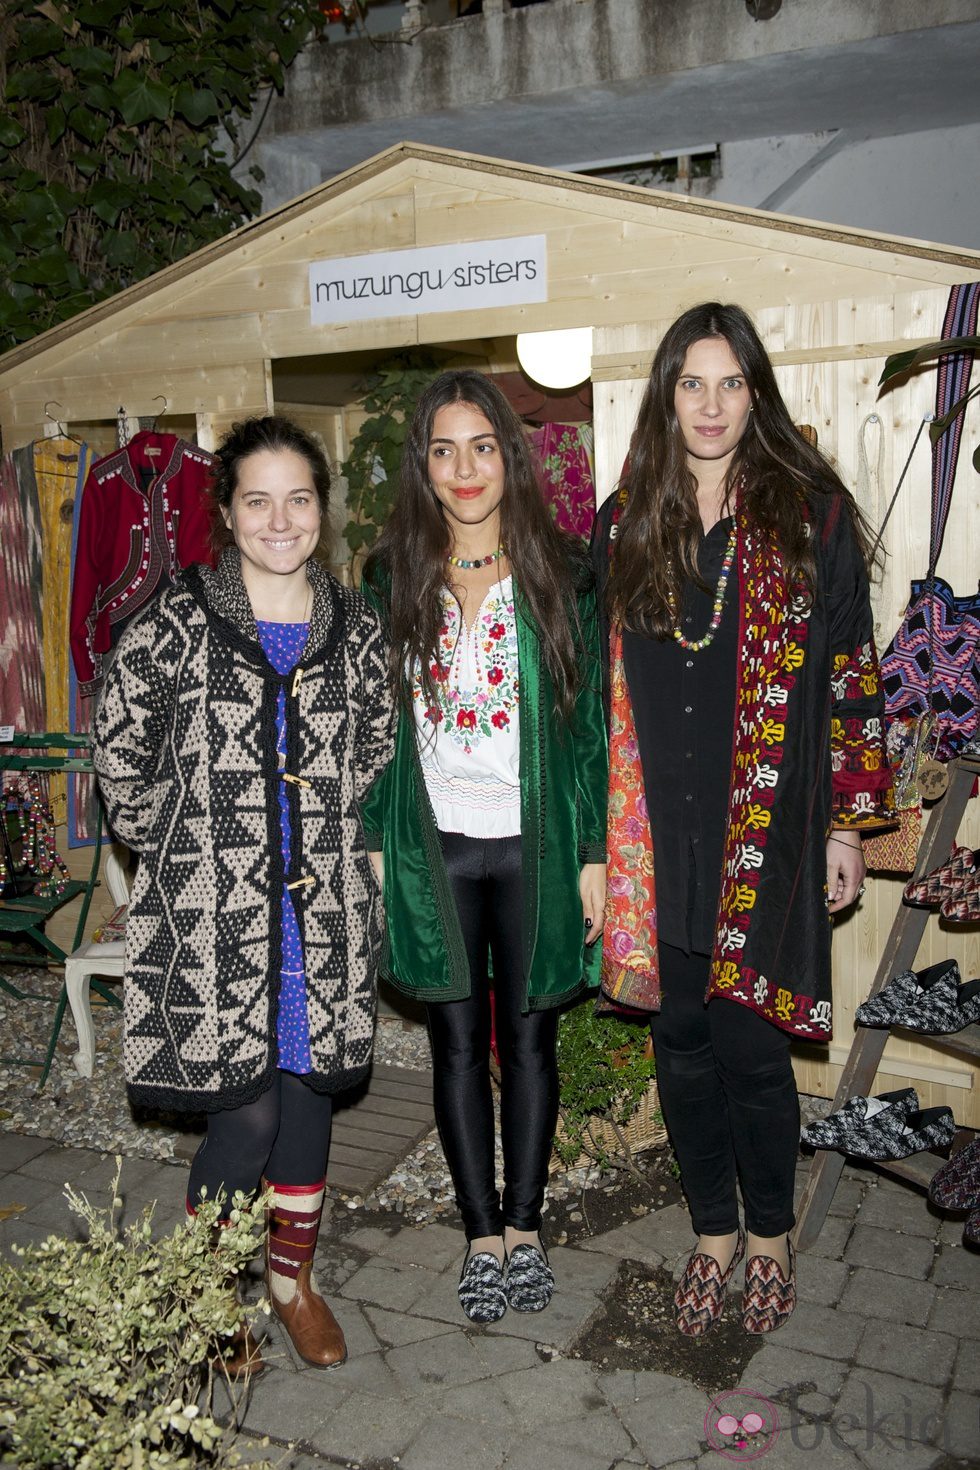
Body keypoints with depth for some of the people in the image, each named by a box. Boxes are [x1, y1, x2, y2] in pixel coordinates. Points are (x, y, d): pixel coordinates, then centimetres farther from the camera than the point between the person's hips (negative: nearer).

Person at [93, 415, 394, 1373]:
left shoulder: (356, 631, 6)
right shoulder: (176, 624, -4)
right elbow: (119, 755, 1)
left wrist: (333, 841, 9)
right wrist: (183, 852, 0)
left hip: (324, 908, 4)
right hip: (211, 914, -3)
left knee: (310, 1085, 12)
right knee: (246, 1108, -2)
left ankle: (291, 1275, 35)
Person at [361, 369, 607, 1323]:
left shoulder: (561, 575, -1)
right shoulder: (392, 577, 3)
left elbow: (592, 721, -1)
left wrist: (594, 853, -4)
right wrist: (375, 843, 2)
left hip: (534, 843, -1)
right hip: (432, 846, 1)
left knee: (527, 1035, 9)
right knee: (458, 1039, 9)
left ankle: (524, 1228, 26)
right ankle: (482, 1236, 24)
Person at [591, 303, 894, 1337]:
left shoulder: (812, 514, -1)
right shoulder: (623, 525, 6)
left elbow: (851, 674, -1)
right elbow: (600, 682, 8)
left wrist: (848, 825, -3)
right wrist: (595, 832, 6)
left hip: (768, 834, -3)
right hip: (658, 835, 3)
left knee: (750, 1046, 3)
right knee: (682, 1042, 12)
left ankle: (770, 1234, 29)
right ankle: (713, 1231, 34)